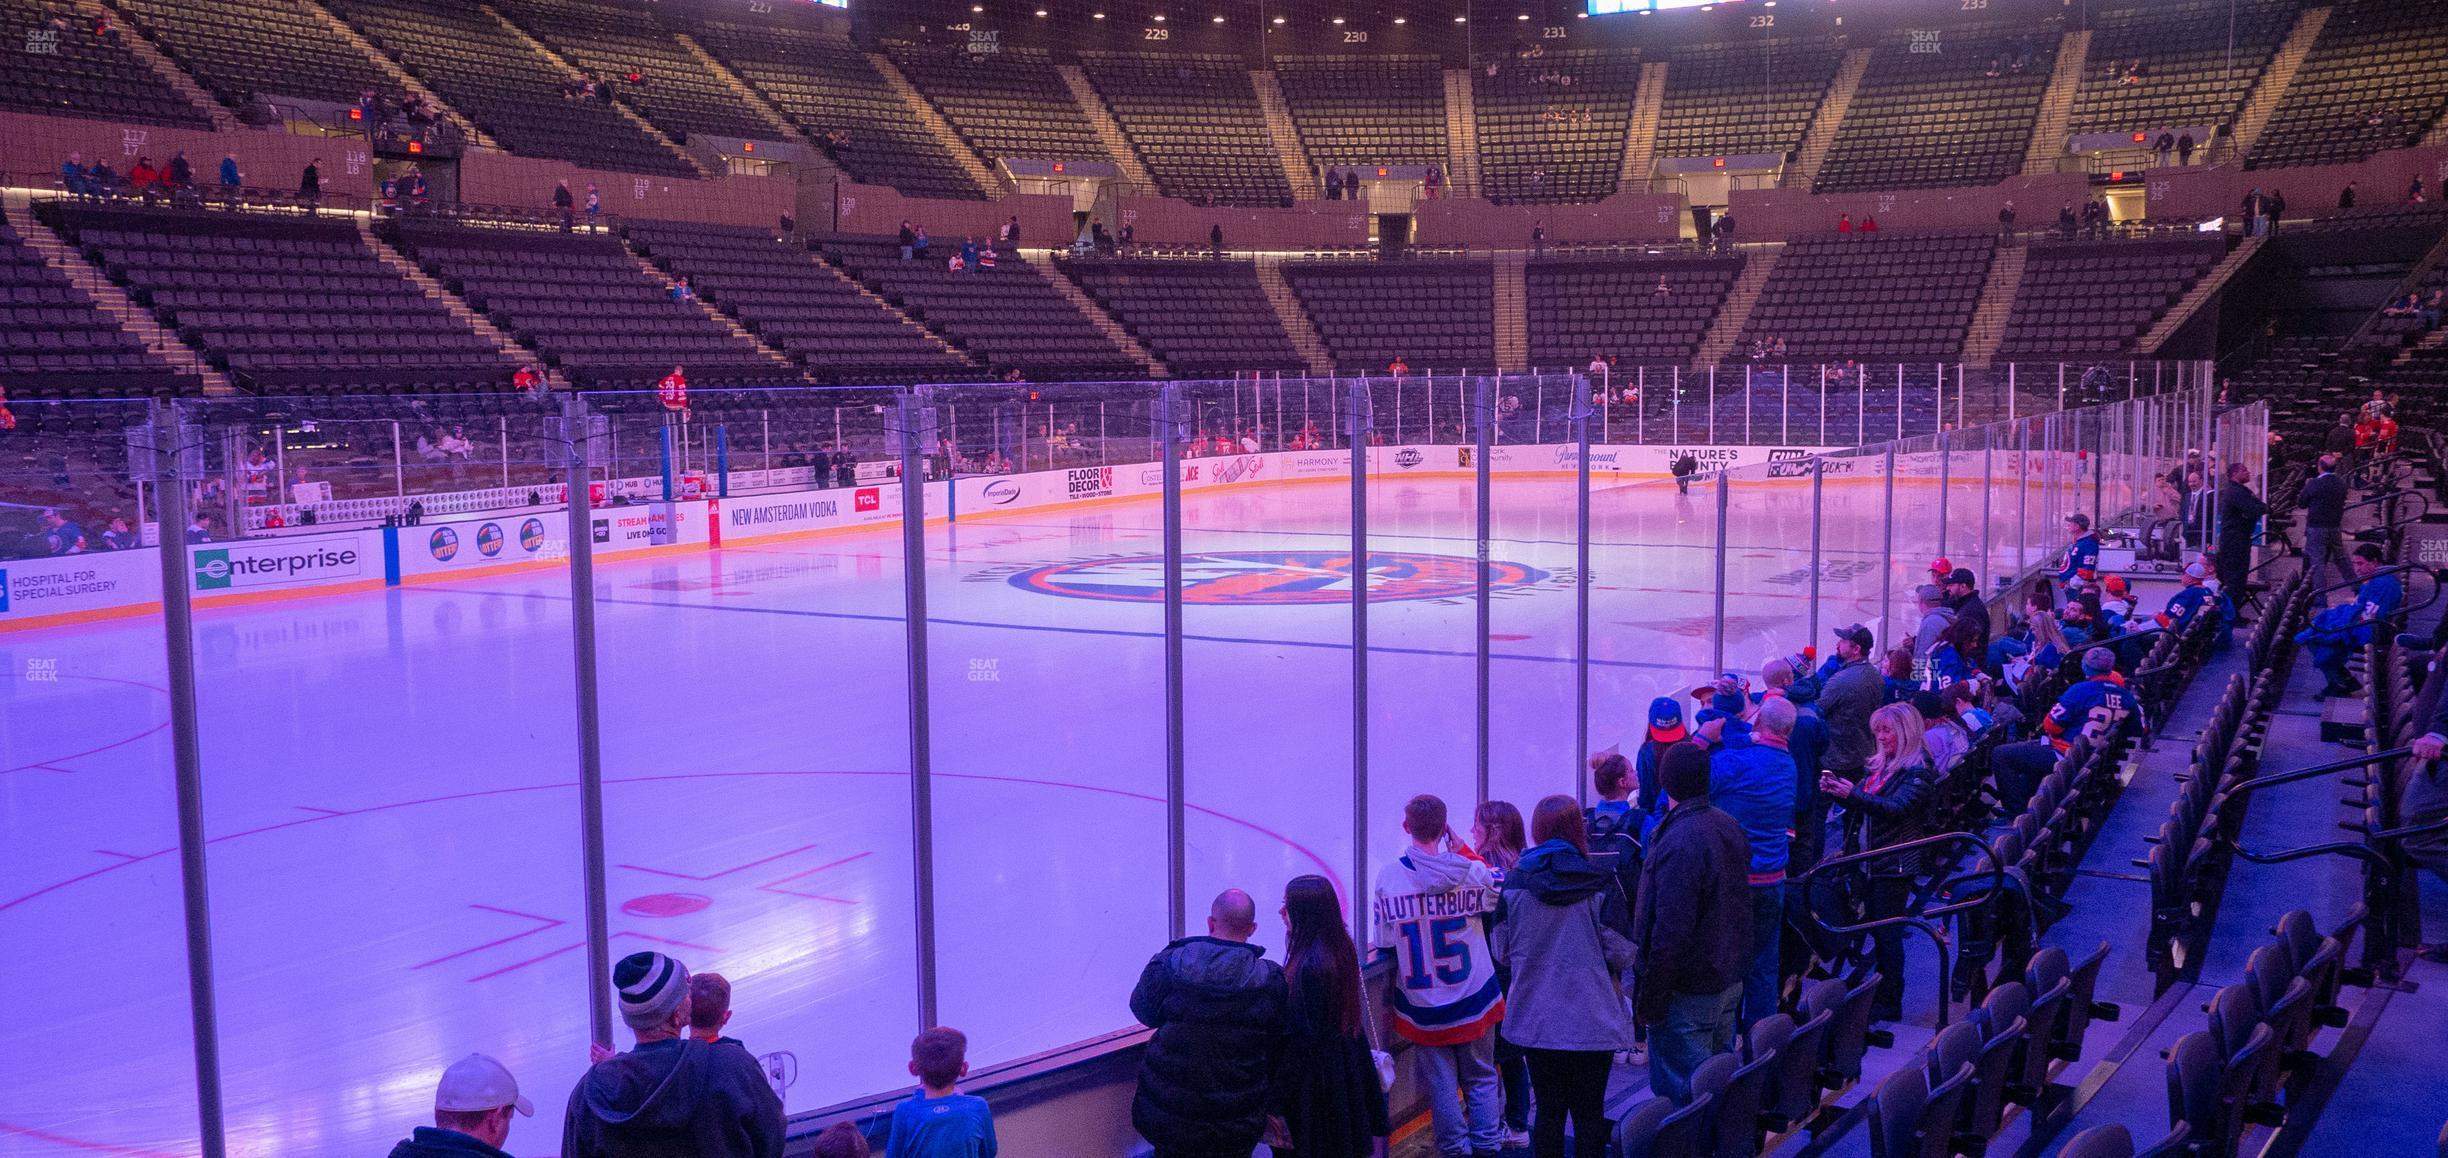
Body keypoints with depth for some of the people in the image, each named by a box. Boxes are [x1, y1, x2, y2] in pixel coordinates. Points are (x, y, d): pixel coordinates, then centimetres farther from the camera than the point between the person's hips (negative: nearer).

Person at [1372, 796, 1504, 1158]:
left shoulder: (1388, 876, -13)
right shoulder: (1471, 872, -13)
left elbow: (1385, 944, -7)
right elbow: (1497, 896, 10)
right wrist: (1464, 853, 12)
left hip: (1422, 1006, -1)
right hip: (1474, 1000, 1)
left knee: (1440, 1080, 14)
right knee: (1480, 1076, 18)